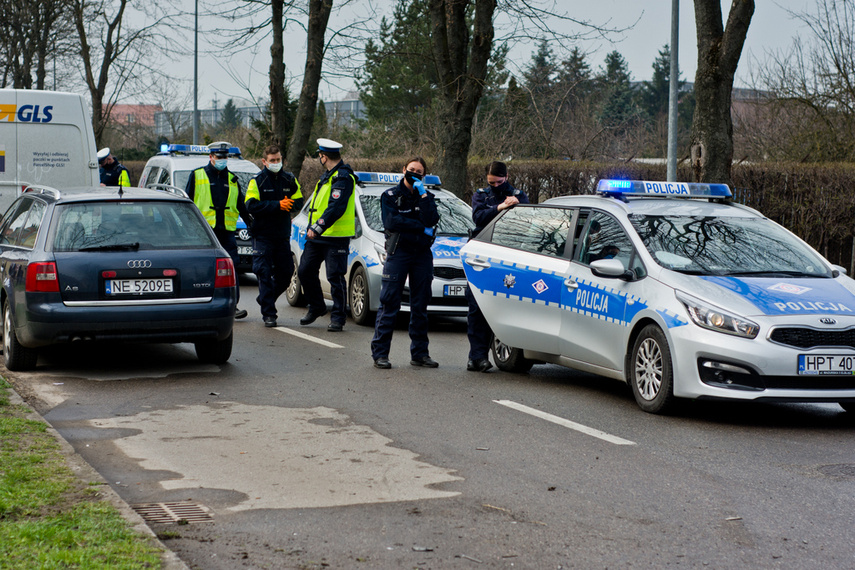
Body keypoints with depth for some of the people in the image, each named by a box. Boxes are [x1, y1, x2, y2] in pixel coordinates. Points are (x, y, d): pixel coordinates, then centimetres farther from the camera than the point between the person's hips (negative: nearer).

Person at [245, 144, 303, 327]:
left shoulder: (289, 180, 8)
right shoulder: (257, 181, -5)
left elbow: (298, 201, 9)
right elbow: (251, 206, -15)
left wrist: (288, 205, -14)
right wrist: (277, 205, -21)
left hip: (283, 235, 4)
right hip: (262, 235, -4)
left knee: (285, 273, 7)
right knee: (265, 274, -7)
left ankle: (265, 300, 30)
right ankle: (268, 314, -3)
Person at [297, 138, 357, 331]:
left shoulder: (343, 177, -15)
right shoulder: (328, 175, 17)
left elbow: (336, 207, -26)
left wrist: (318, 227, -31)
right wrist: (312, 228, 23)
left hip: (336, 237, -10)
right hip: (317, 236, 10)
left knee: (335, 277, -5)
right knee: (305, 272, 10)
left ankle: (338, 317, 3)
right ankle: (317, 307, 27)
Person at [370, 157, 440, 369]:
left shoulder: (427, 197, 14)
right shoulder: (391, 196, 6)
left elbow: (432, 220, -5)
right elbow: (391, 222, -11)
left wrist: (423, 195, -8)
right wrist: (421, 227, -10)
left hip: (422, 254, 3)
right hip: (398, 252, -3)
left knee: (420, 305, 6)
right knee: (389, 304, -7)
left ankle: (419, 352, 12)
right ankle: (380, 352, -5)